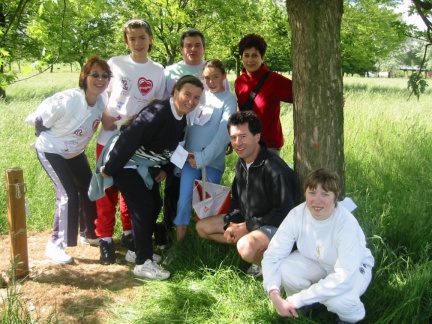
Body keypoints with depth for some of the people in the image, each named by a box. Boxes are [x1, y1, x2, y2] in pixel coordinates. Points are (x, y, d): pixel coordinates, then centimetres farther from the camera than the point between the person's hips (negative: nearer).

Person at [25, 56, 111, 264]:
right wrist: (50, 139, -7)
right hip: (50, 151, -7)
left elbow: (107, 123, 7)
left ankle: (89, 234, 34)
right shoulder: (67, 100, -33)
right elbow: (36, 120, -21)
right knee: (68, 195, -16)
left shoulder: (103, 99, -14)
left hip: (75, 152, 7)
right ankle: (55, 245, -2)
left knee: (89, 190, 13)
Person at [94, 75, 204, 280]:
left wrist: (165, 168, 8)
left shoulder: (182, 118, -1)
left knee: (155, 204, 11)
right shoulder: (156, 113, -30)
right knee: (143, 207, -13)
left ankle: (138, 249, 28)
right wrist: (109, 169, -26)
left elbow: (172, 145, 14)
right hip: (126, 162, -9)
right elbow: (128, 140, -31)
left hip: (145, 166, 9)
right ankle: (142, 263, -2)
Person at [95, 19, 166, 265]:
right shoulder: (115, 64, 1)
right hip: (110, 137, -1)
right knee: (107, 188, 2)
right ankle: (106, 239, 12)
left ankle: (129, 233, 26)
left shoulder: (158, 70, 4)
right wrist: (104, 118, -9)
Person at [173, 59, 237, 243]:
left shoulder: (228, 99, -3)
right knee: (184, 199, -1)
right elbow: (186, 124, 11)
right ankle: (178, 242, 9)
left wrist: (204, 157, -20)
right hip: (190, 158, 3)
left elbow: (224, 131, -14)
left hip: (213, 160, -3)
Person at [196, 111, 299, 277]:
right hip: (246, 221, 9)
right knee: (202, 227, 7)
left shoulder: (274, 168, -26)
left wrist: (247, 226, -19)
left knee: (246, 247, -38)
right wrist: (231, 223, -6)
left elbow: (284, 213, -25)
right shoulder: (241, 163, 2)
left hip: (276, 226, -9)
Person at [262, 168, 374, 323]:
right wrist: (275, 296, -37)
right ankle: (309, 302, 8)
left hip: (353, 268, -3)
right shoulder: (296, 215, -24)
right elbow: (272, 255, -21)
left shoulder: (347, 224, -34)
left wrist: (298, 299, -39)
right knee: (282, 269, -24)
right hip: (316, 262, 4)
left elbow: (343, 278, -39)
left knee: (337, 300, -35)